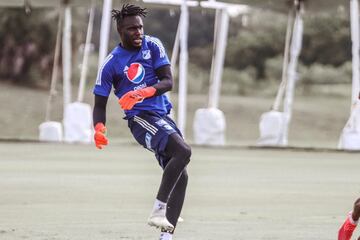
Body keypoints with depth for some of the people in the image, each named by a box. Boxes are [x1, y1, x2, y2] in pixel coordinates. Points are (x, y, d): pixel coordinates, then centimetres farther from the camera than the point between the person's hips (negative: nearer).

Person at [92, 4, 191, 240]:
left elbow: (168, 81, -7)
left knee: (180, 176, 0)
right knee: (183, 151, -28)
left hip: (163, 115, 6)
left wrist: (145, 92, -28)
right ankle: (159, 209, -27)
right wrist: (99, 128, -23)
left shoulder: (153, 46, 1)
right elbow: (100, 104, -3)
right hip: (141, 117, -6)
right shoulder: (111, 64, -6)